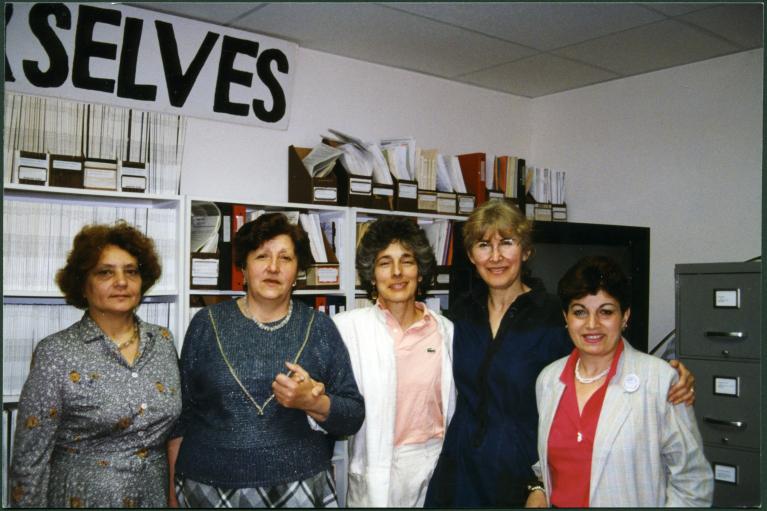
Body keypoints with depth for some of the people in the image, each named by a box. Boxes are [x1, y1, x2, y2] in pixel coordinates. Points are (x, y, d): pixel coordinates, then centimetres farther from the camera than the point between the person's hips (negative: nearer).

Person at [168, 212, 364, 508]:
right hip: (208, 488, 0)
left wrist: (312, 401, -20)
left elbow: (353, 416, -2)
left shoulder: (320, 328, -1)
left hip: (299, 490, 0)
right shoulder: (206, 324, -1)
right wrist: (173, 491, 4)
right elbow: (182, 413, 4)